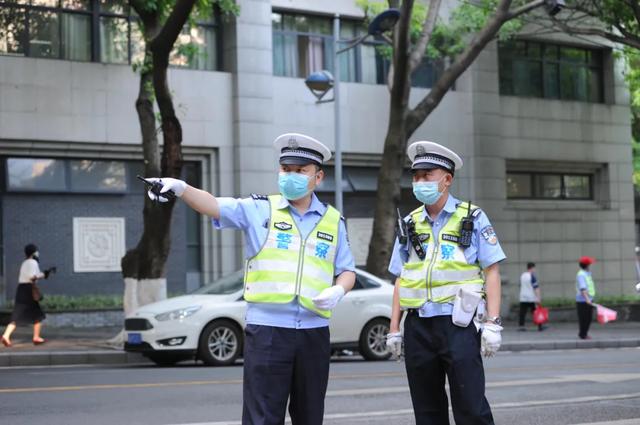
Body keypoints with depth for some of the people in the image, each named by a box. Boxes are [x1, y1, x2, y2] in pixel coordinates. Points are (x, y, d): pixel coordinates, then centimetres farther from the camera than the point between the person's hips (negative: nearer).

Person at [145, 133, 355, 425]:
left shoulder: (333, 221, 10)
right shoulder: (260, 210, 2)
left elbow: (347, 271, 14)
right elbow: (216, 206, -13)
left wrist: (338, 291, -9)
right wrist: (181, 188, -32)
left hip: (314, 331, 3)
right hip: (267, 329, -3)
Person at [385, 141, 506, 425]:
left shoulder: (472, 218, 2)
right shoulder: (410, 224, 13)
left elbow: (491, 272, -2)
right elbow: (401, 281, 15)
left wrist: (492, 323, -10)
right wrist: (394, 329, 10)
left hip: (458, 324, -4)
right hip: (418, 327, 4)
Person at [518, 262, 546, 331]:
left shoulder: (522, 276, 10)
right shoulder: (532, 276, -10)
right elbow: (536, 287, -16)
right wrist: (538, 297, -17)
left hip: (523, 298, 5)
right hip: (532, 298, -5)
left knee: (522, 312, 1)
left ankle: (521, 326, -7)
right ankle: (540, 326, 9)